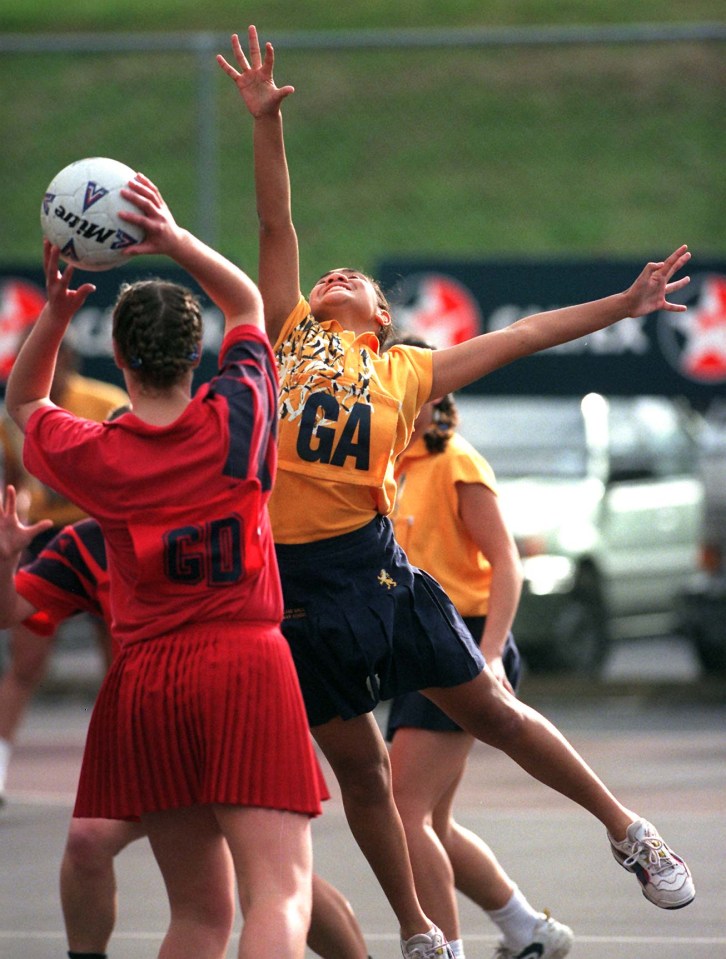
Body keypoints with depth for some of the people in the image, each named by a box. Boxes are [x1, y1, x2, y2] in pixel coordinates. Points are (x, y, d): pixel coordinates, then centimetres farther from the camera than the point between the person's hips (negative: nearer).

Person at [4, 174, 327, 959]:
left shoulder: (91, 455, 1)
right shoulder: (234, 421, 0)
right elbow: (247, 302, 18)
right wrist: (176, 242, 5)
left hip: (145, 682, 3)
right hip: (247, 664, -2)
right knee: (278, 895, -13)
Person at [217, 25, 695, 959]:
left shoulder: (407, 371, 12)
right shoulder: (287, 337, 14)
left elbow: (522, 336, 15)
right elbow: (276, 226, 7)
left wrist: (624, 304, 15)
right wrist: (266, 122, -1)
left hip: (374, 564, -1)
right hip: (292, 578, 1)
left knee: (489, 710, 4)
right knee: (358, 762, 7)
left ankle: (627, 831, 20)